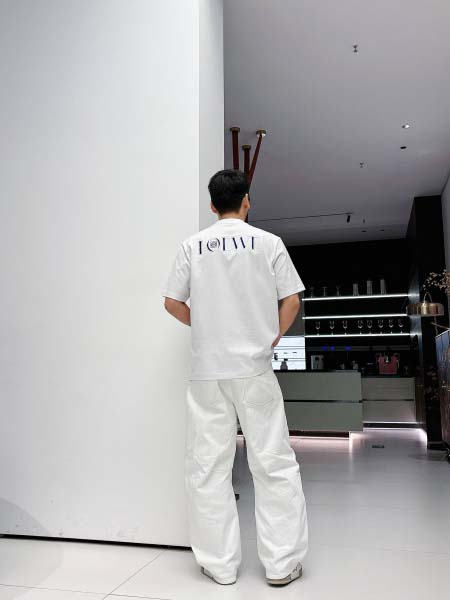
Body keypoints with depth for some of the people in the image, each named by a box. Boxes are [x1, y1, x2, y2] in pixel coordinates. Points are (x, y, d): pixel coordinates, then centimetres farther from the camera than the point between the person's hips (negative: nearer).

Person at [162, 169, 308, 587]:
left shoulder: (192, 246, 5)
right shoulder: (268, 242, 2)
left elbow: (172, 302, 6)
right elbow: (291, 301, 0)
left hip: (206, 371, 1)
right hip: (254, 369, -1)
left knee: (207, 466, 8)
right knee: (273, 463, 8)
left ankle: (219, 564, 17)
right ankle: (281, 563, 13)